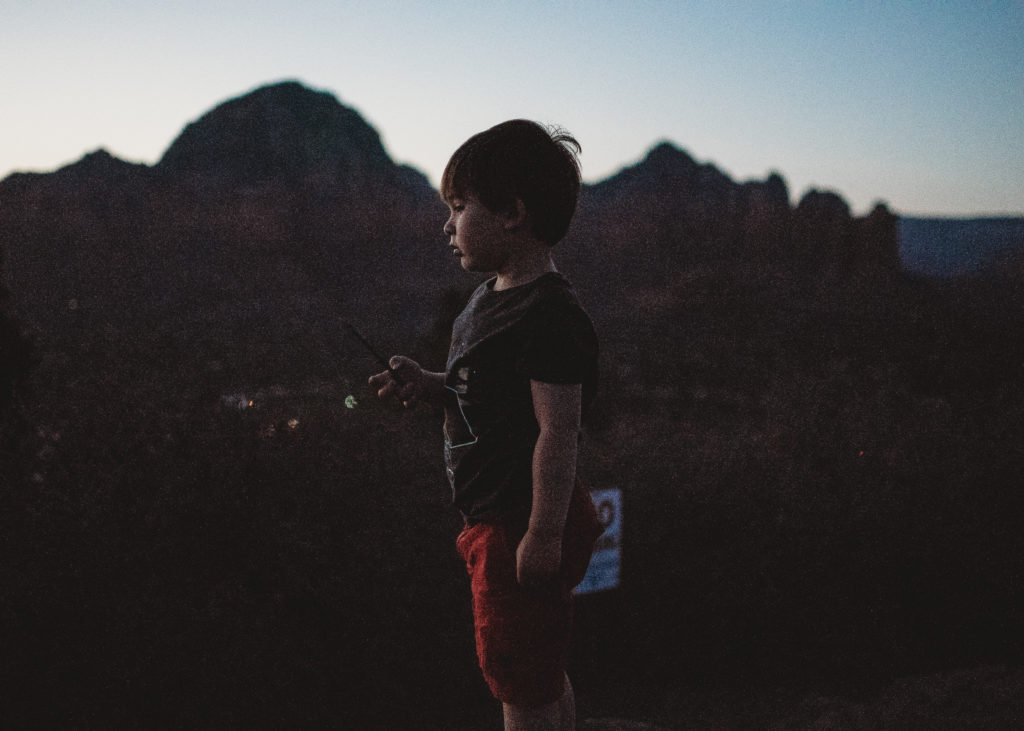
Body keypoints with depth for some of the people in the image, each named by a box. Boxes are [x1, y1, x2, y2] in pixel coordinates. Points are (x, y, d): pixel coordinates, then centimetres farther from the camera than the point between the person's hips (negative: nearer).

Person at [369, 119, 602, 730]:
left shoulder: (549, 314, -22)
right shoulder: (492, 296, 10)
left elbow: (558, 428, -24)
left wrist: (543, 536, -23)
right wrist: (428, 384, 2)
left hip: (521, 526, -10)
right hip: (495, 520, 10)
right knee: (544, 680, 22)